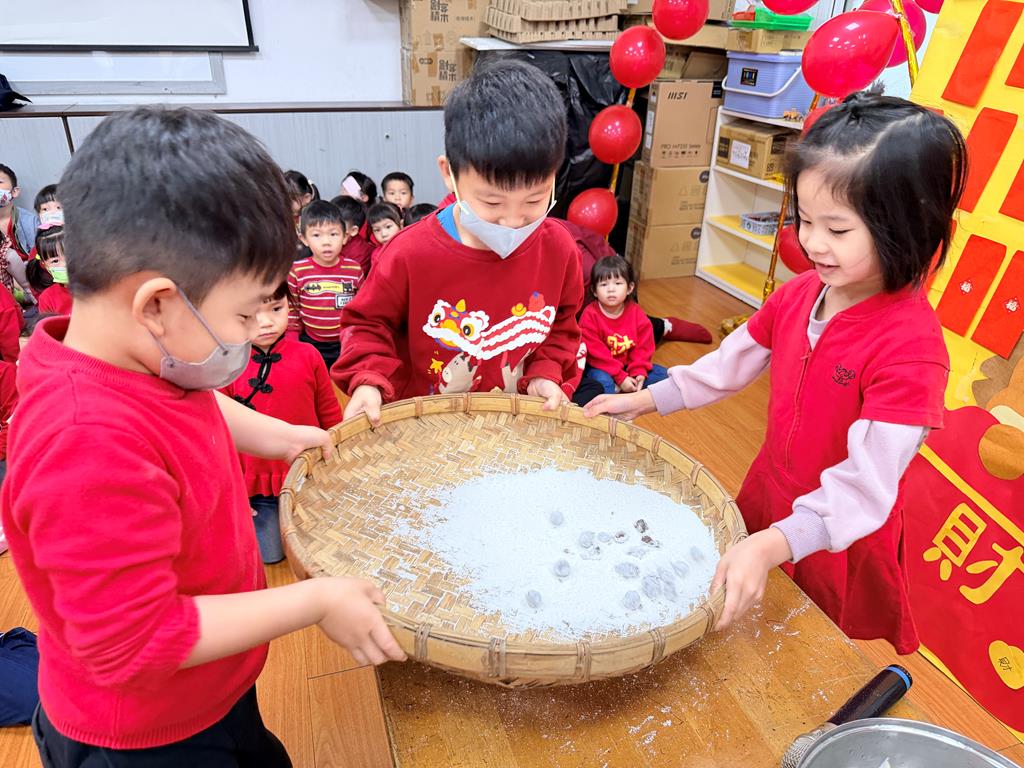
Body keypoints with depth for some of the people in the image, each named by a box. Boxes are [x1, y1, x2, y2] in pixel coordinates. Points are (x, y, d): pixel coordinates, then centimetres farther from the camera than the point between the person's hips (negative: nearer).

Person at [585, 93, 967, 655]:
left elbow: (867, 481, -34)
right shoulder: (799, 294, -9)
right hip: (768, 494, 6)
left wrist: (774, 545, -45)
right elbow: (734, 360, 3)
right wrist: (646, 400, 1)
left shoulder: (911, 347, -30)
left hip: (838, 542, -5)